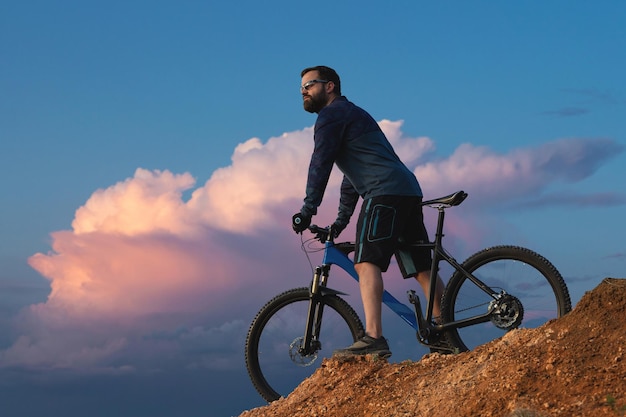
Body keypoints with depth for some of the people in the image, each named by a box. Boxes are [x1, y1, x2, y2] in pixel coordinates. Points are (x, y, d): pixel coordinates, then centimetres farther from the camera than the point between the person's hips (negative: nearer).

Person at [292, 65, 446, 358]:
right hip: (408, 191, 10)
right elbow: (351, 177, 35)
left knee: (366, 262, -19)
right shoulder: (351, 115, 32)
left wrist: (307, 210, -8)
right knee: (422, 270, 10)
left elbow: (320, 164, -8)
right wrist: (340, 222, 32)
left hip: (385, 192, -10)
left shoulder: (332, 114, 1)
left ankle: (373, 338, -32)